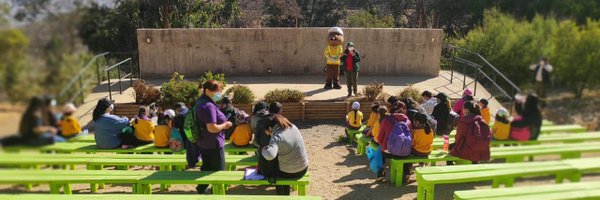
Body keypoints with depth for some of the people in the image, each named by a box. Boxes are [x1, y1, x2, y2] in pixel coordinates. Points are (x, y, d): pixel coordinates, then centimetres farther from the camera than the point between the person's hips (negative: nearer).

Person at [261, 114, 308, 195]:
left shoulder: (276, 137, -26)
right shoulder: (293, 127, -6)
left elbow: (270, 155, -43)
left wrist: (263, 149, -21)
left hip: (289, 173, -5)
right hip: (303, 169, 5)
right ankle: (286, 195, 49)